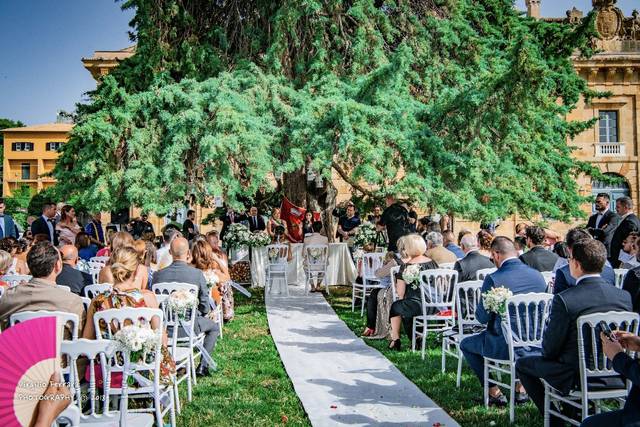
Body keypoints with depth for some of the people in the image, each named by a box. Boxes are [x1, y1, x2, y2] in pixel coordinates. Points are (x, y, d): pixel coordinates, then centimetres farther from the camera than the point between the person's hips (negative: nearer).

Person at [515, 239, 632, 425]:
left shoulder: (564, 300, -24)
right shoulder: (625, 296, -8)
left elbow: (549, 350, -15)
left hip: (575, 378, -6)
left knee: (522, 364, 16)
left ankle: (554, 418, 18)